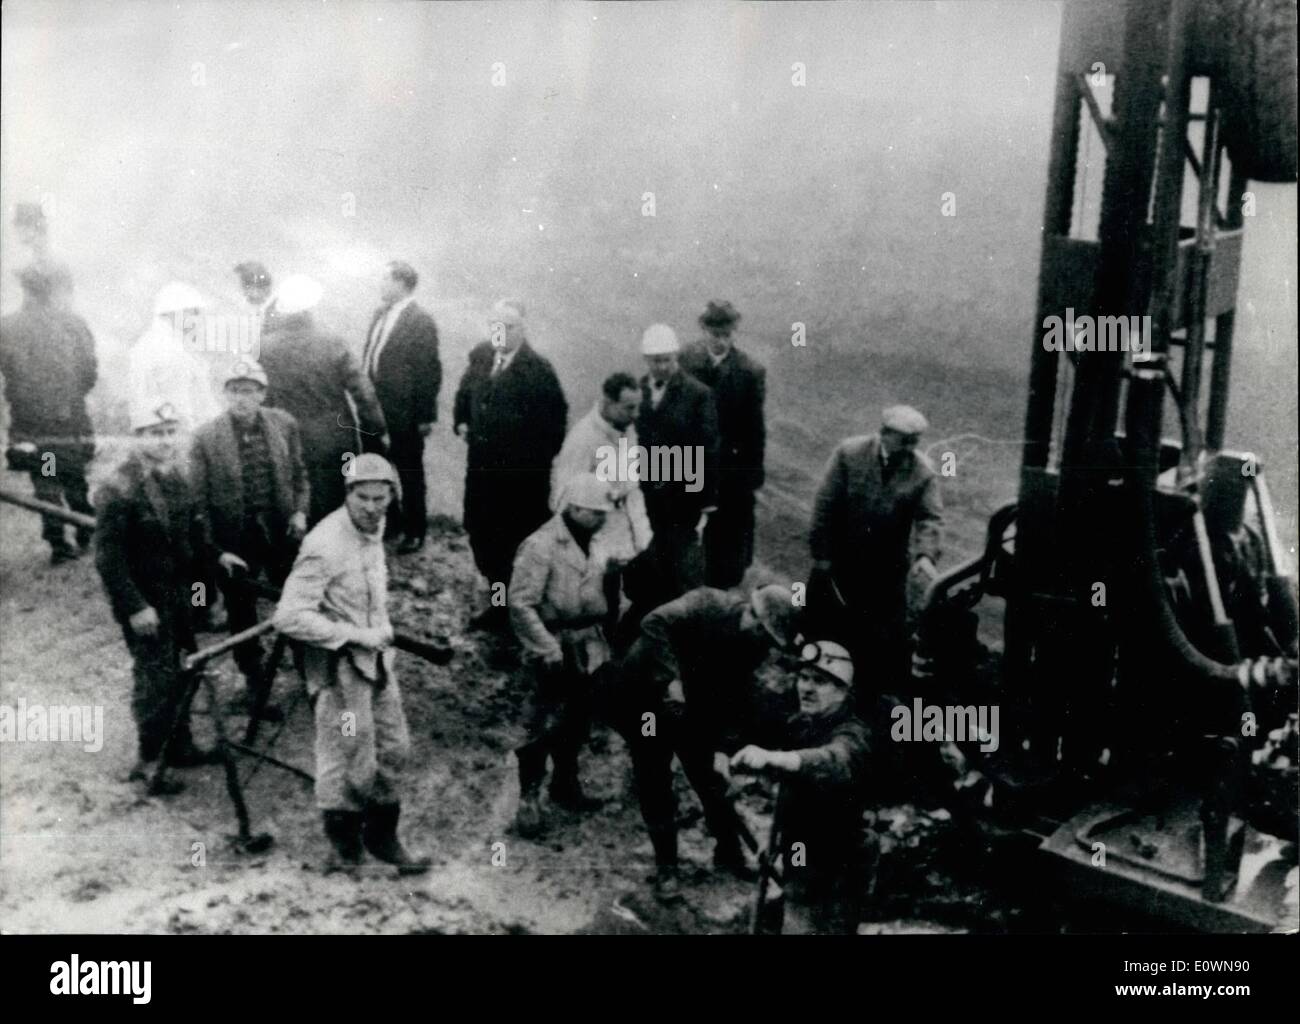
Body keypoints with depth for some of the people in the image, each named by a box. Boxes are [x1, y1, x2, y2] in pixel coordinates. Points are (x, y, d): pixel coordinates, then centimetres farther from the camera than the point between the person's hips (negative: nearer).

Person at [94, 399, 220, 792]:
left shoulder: (176, 476, 4)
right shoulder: (119, 489, -19)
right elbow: (108, 556, -19)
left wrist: (200, 578, 9)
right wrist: (135, 607, -19)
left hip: (178, 593, 7)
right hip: (144, 600, -7)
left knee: (179, 671, 14)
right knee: (156, 677, -3)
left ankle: (180, 745, 29)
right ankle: (149, 760, 10)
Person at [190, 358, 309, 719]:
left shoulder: (284, 424, -3)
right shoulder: (206, 437, -12)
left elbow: (299, 474, 9)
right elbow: (199, 499, -9)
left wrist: (300, 511, -7)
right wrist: (216, 550, -14)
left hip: (281, 533, 2)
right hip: (234, 543, -2)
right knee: (242, 619, 13)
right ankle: (257, 687, 30)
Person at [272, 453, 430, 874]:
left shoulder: (374, 529, 4)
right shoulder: (324, 546, -23)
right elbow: (289, 617, -27)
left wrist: (383, 628, 10)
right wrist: (355, 635, -23)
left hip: (375, 659, 8)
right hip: (338, 666, -8)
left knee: (393, 749, 15)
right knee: (349, 762, 0)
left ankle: (383, 837, 32)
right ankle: (344, 847, 20)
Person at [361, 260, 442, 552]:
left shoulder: (421, 321, -15)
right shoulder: (380, 314, 8)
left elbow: (429, 371, -15)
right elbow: (370, 358, 14)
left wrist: (426, 416, -15)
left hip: (404, 413, -7)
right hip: (376, 408, 7)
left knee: (410, 473, 8)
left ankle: (414, 530, 21)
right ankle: (389, 522, 32)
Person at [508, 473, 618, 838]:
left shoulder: (586, 544, 10)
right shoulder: (540, 546, -17)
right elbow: (520, 604, -20)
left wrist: (601, 641, 14)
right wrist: (548, 650, -23)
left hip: (587, 652, 8)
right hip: (554, 654, -8)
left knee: (576, 723, 17)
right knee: (543, 726, -4)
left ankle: (566, 784, 33)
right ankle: (528, 799, 6)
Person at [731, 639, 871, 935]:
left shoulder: (851, 735, -22)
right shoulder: (799, 724, 5)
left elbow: (833, 762, -46)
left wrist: (770, 758, -61)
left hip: (833, 874, -8)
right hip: (799, 863, 9)